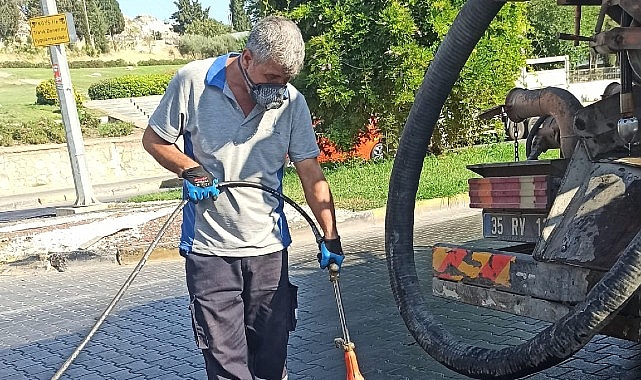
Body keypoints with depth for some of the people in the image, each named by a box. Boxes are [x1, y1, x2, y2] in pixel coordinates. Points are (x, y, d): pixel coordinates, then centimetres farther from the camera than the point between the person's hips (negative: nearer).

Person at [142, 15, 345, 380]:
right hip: (210, 247, -2)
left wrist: (330, 236, -7)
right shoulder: (193, 81, -10)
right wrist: (191, 170, -15)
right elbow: (154, 139, 2)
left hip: (269, 246, 3)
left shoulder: (293, 102, -3)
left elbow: (311, 174, -2)